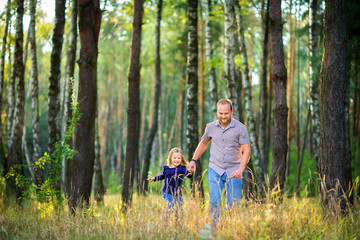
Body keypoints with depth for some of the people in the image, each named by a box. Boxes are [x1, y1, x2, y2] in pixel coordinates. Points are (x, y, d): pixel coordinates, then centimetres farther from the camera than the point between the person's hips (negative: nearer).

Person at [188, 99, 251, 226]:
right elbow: (203, 143, 24)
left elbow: (246, 150, -7)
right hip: (215, 169, 2)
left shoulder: (240, 128, -4)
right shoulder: (211, 127, 6)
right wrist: (193, 160, 19)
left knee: (233, 204, -1)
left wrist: (241, 169, -21)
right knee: (214, 202, -10)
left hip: (233, 171, -1)